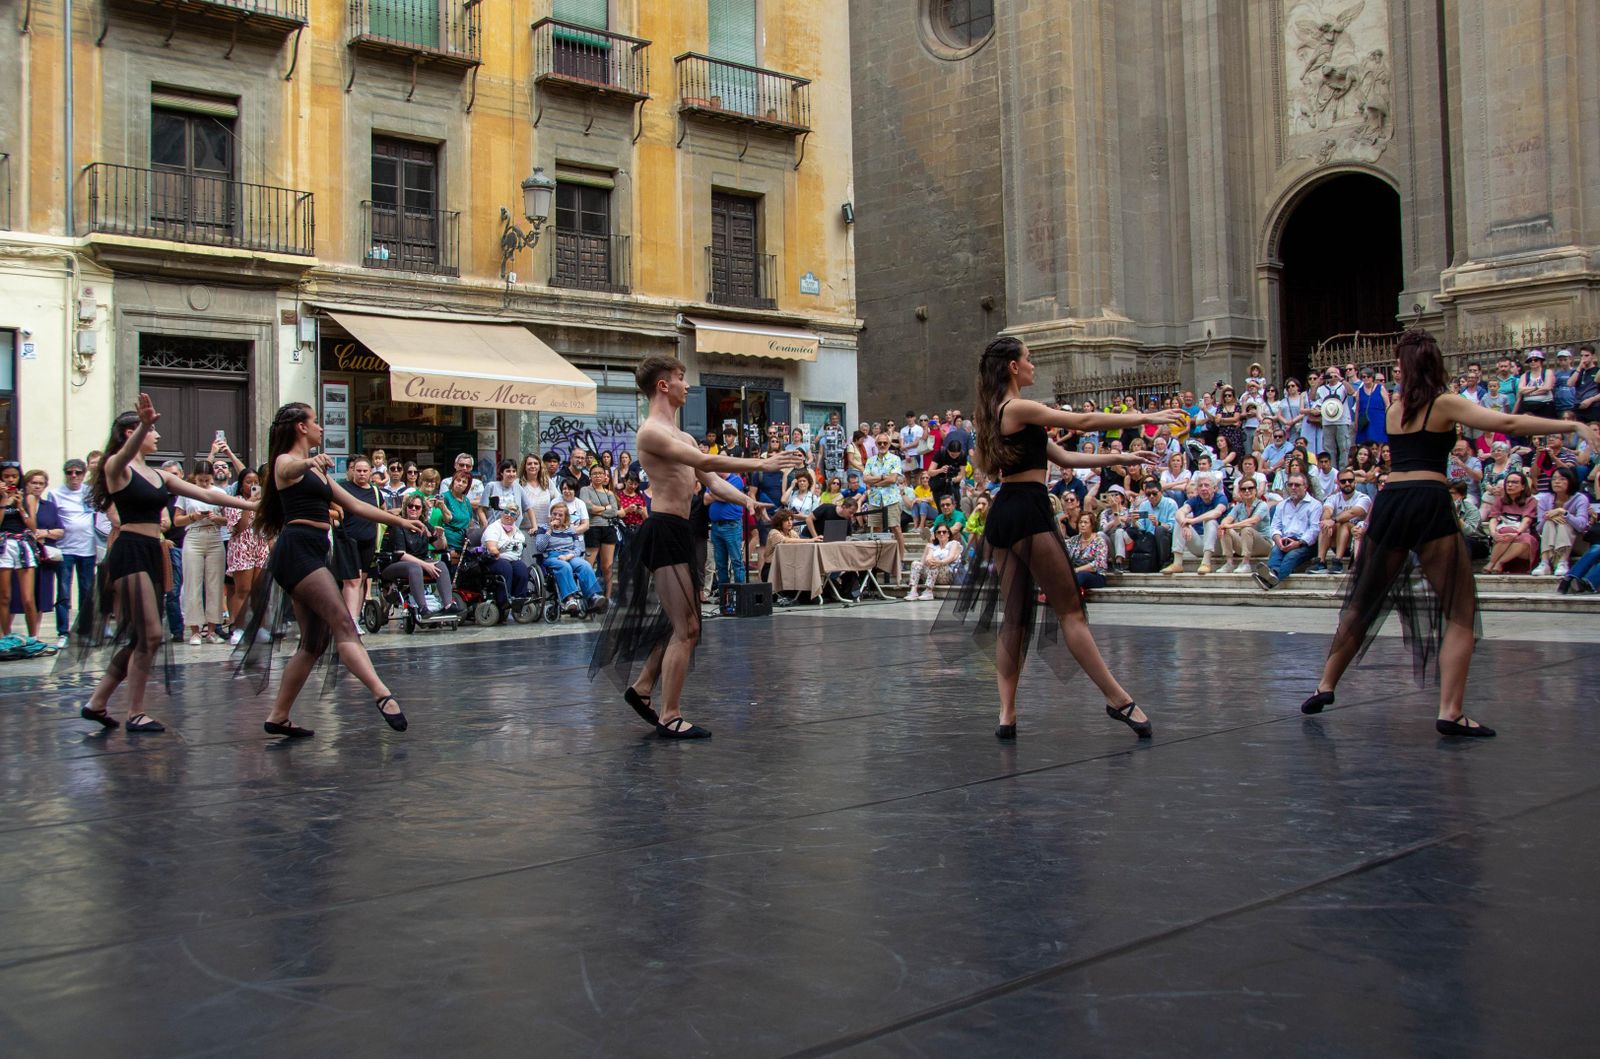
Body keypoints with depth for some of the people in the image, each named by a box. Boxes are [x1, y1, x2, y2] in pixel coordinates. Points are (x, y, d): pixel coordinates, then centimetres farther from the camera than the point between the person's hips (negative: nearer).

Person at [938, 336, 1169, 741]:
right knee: (1070, 609, -5)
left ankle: (1007, 714, 4)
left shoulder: (1002, 414, 21)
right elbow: (1083, 422, -10)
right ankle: (1119, 700, 1)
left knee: (1014, 617, 8)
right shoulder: (1019, 408, -9)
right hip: (1028, 512, -10)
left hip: (1001, 514, 10)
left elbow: (1062, 457, 20)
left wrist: (1118, 458, 18)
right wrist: (1144, 418, -2)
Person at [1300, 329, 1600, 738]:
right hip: (1430, 505, -5)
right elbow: (1508, 423, -11)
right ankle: (1450, 713, -11)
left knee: (1363, 604, 18)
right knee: (1460, 613, -1)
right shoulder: (1444, 403, 2)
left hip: (1388, 503, 5)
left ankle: (1325, 686, 24)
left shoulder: (1394, 409, 17)